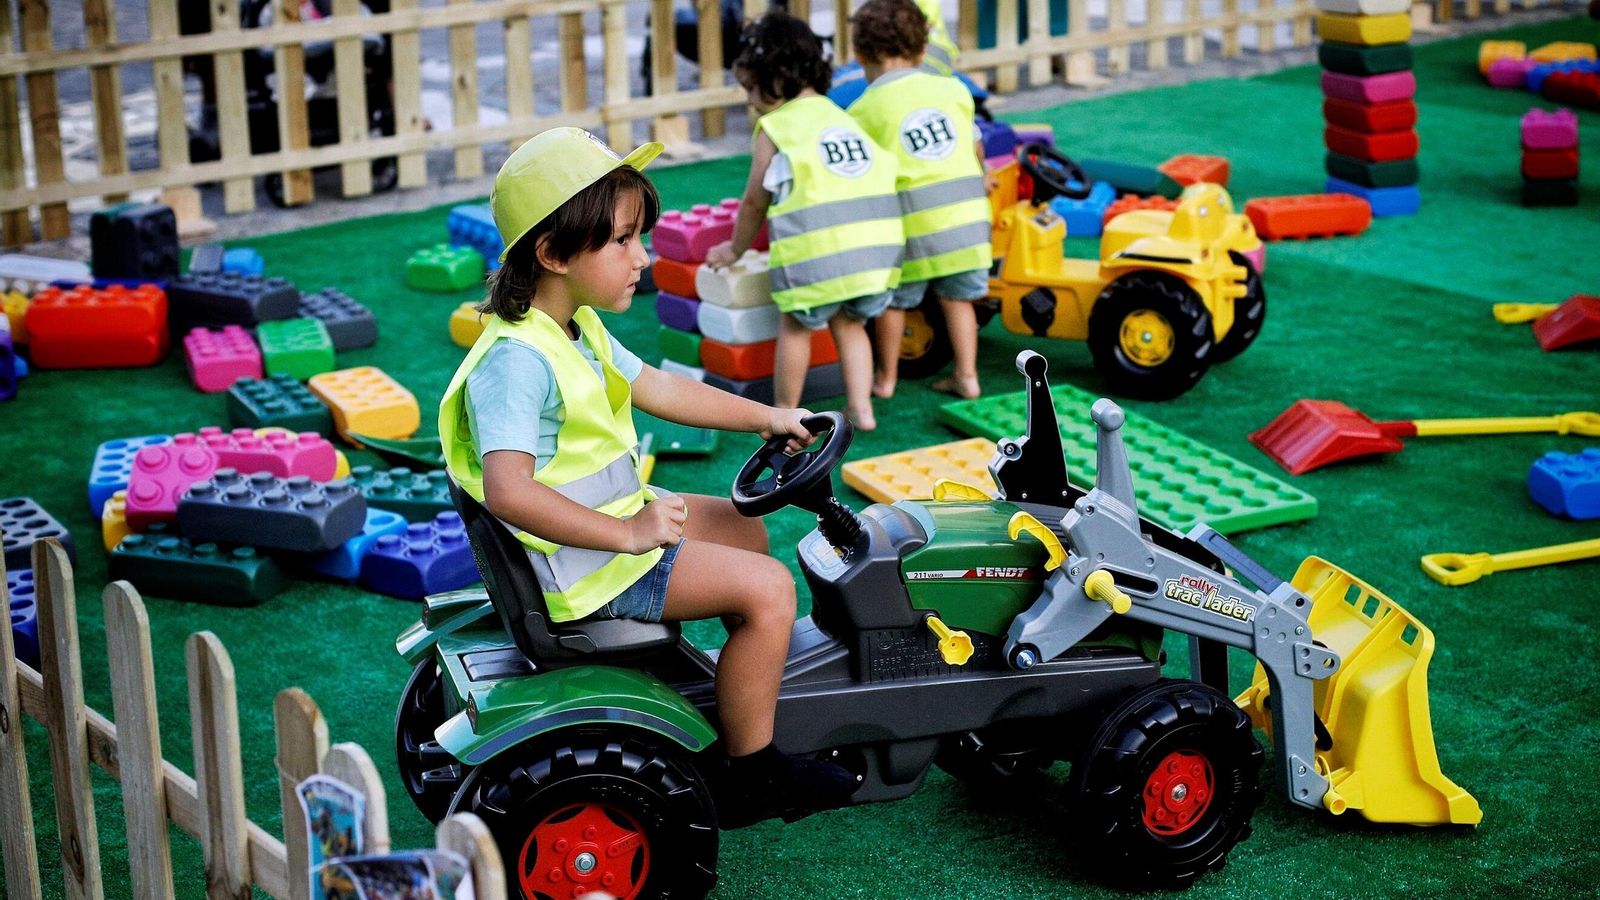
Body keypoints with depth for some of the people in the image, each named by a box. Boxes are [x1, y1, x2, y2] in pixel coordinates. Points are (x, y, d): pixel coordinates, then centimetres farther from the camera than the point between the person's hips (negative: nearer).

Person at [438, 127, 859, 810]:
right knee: (769, 587, -13)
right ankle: (753, 767, 0)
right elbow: (509, 491, -38)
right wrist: (626, 535, -35)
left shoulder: (577, 328, 7)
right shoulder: (516, 360, -27)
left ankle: (747, 676, 39)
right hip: (582, 564, -11)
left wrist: (765, 416, 20)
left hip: (620, 520, 11)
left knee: (745, 529, 24)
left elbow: (656, 387, 21)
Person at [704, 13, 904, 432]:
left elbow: (754, 202, 11)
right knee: (849, 322, 23)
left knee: (796, 325, 13)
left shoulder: (776, 128, 5)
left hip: (818, 248, -5)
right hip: (878, 242, 5)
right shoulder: (843, 118, 22)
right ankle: (861, 408, 19)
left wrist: (735, 249, 28)